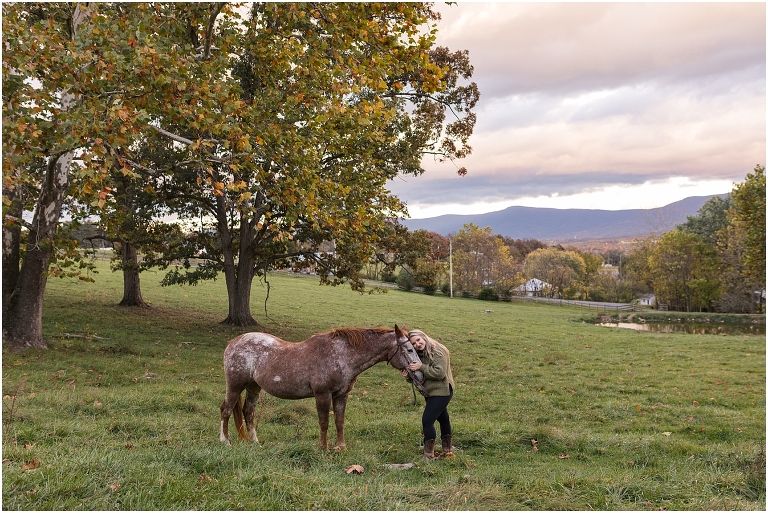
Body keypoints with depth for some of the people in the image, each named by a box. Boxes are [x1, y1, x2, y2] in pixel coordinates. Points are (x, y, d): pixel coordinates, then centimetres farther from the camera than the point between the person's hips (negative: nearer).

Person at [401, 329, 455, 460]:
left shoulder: (438, 351, -18)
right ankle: (447, 451, 35)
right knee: (443, 419, 21)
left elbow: (440, 373, -26)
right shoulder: (419, 355, 8)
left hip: (441, 391, -10)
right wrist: (409, 376, -13)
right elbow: (419, 377, 9)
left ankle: (428, 456, -10)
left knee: (427, 420, -15)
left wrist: (421, 367, -28)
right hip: (431, 392, 10)